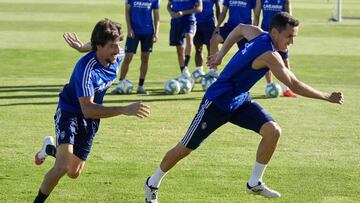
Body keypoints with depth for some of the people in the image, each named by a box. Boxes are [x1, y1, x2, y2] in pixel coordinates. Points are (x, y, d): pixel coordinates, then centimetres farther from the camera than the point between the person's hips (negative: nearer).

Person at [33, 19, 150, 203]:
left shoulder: (118, 57, -13)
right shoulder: (87, 68, -34)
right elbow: (87, 109, -41)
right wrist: (125, 110, -48)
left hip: (91, 120, 6)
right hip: (69, 113, -6)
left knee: (74, 173, 12)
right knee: (63, 166, -26)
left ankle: (50, 149, 43)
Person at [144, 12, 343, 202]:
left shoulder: (257, 34, -4)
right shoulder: (269, 55, -29)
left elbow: (240, 29, 18)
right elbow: (294, 85, -28)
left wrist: (222, 53, 28)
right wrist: (327, 97, -22)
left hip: (239, 101, 9)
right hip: (217, 102, -9)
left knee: (273, 131, -11)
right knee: (186, 148, 2)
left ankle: (254, 183, 2)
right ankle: (153, 183, 23)